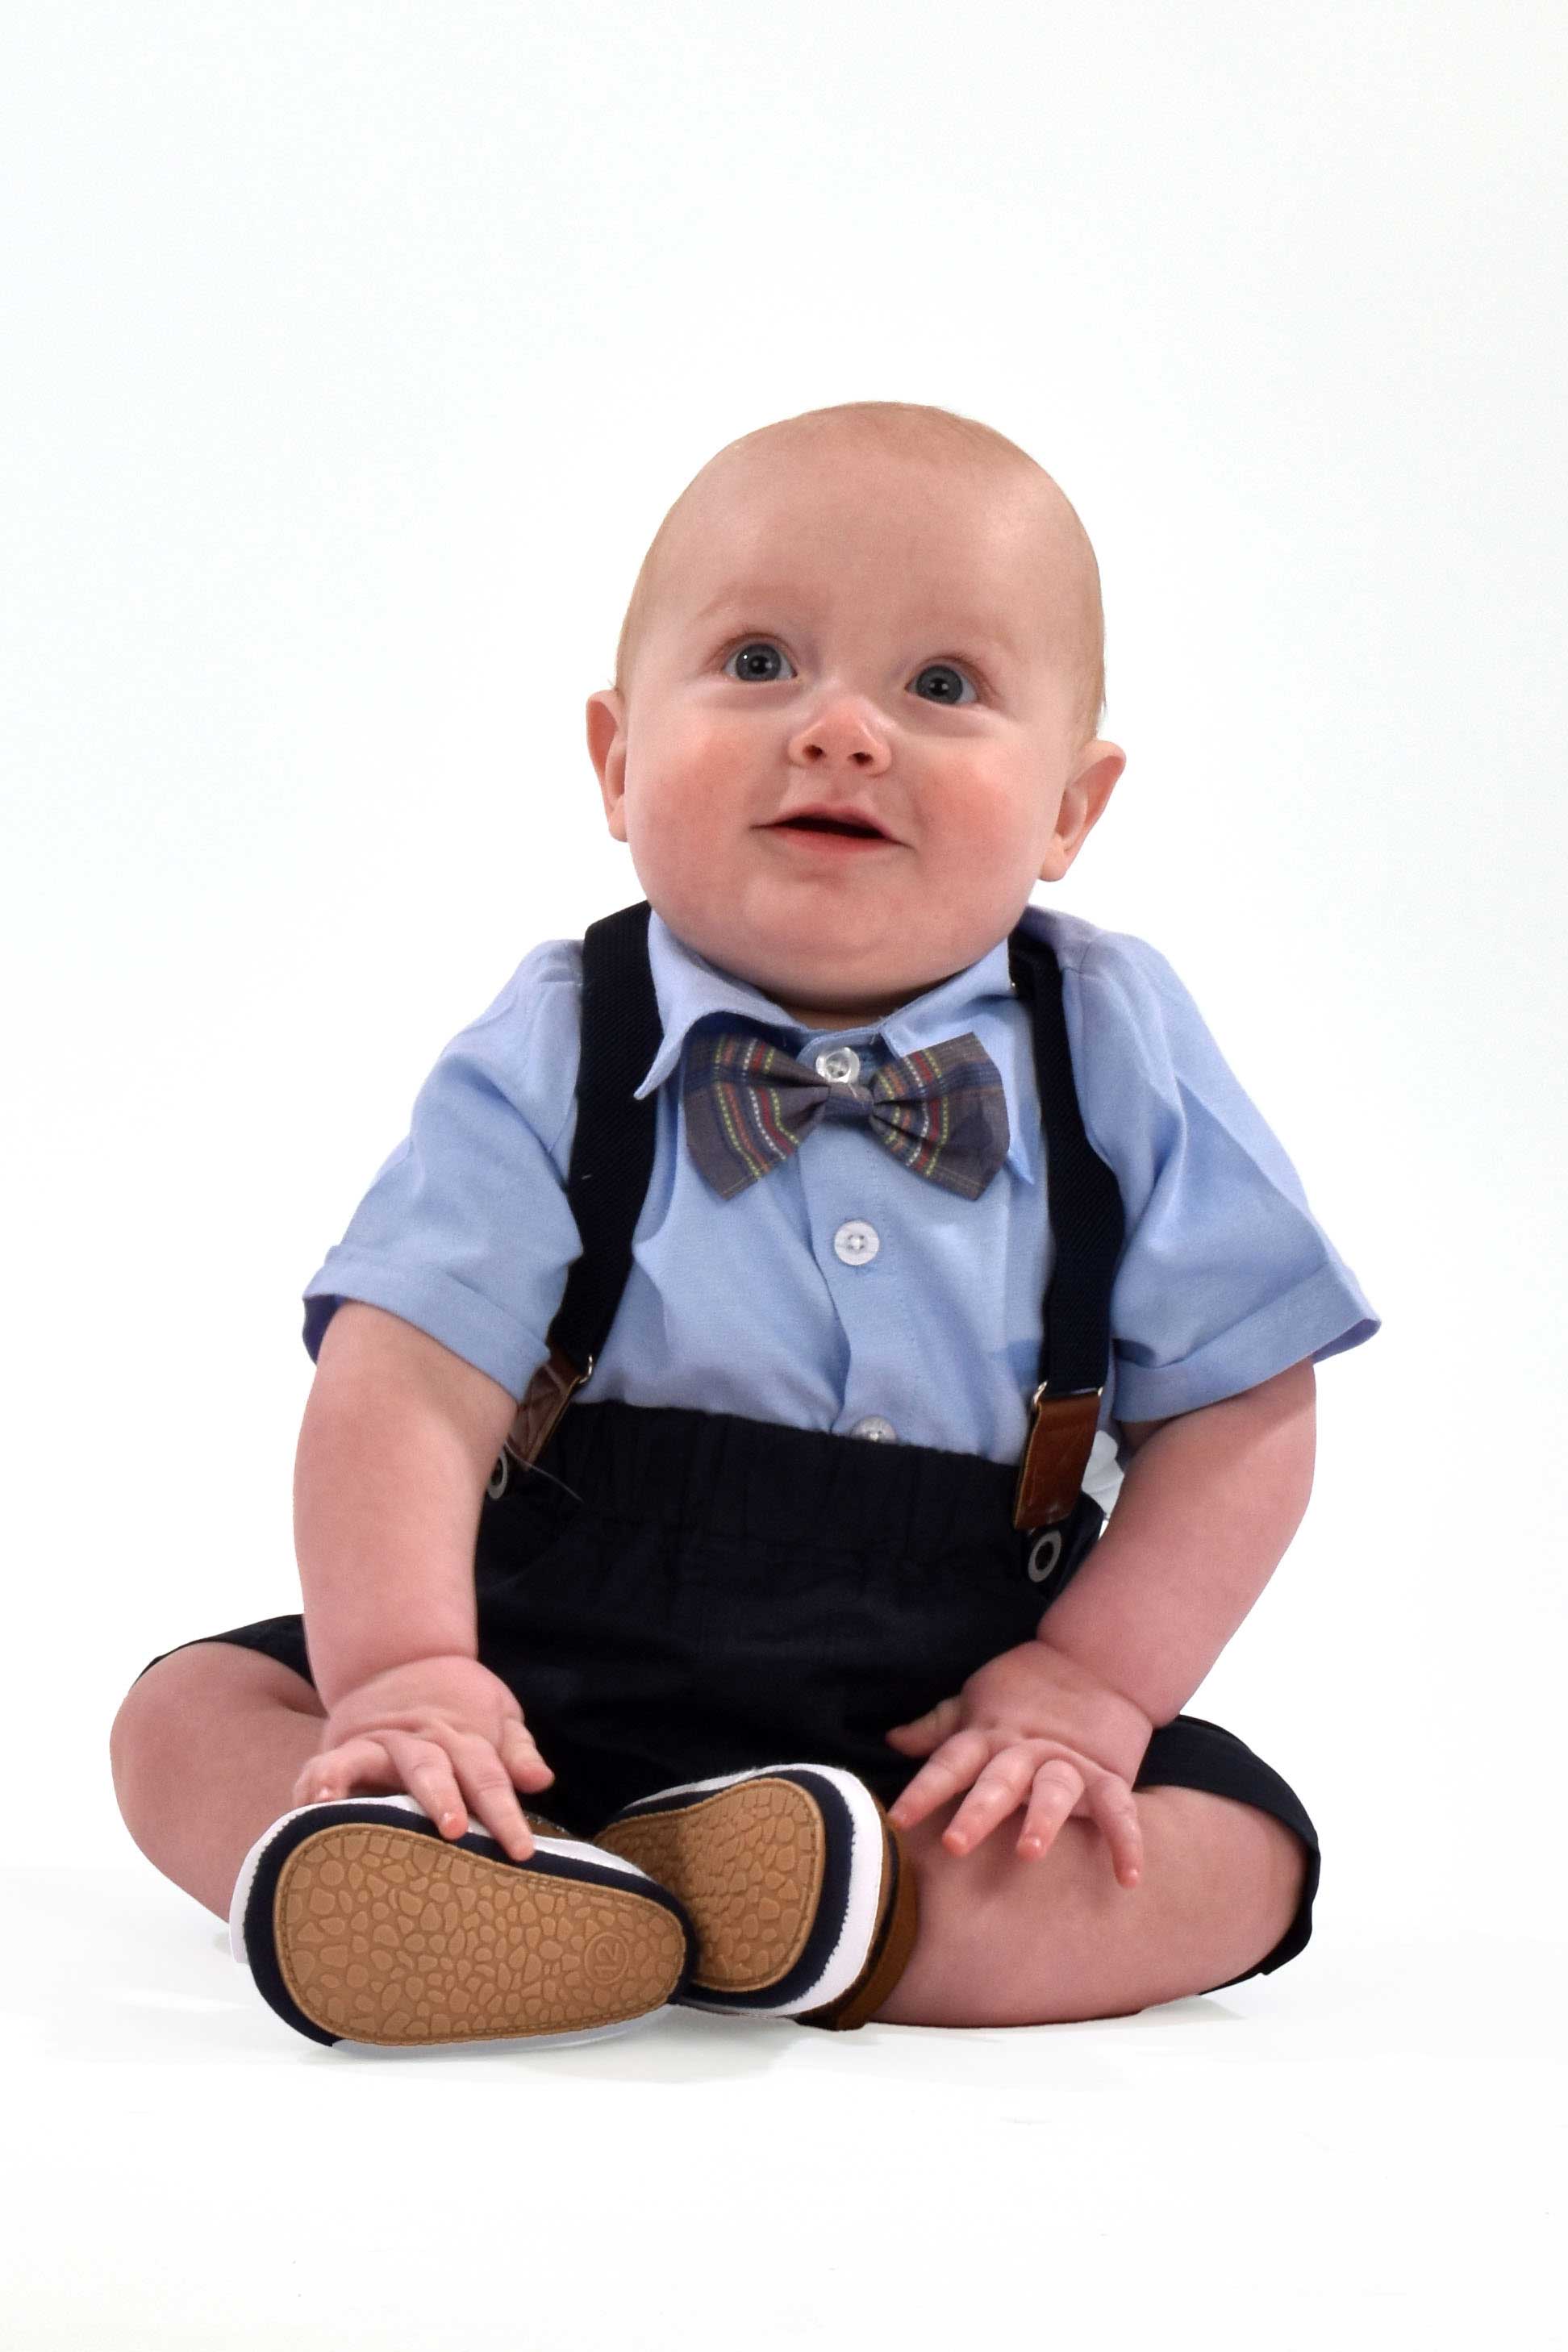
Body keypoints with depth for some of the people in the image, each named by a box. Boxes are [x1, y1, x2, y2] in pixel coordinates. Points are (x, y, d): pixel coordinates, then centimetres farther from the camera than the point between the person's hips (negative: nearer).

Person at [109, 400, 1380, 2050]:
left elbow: (1236, 1406, -1)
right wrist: (400, 1667, -33)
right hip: (557, 1691, 0)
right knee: (188, 1723, -17)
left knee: (1232, 1851, -22)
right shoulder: (549, 1063, -7)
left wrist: (1096, 1687, -12)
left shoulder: (1115, 1058, -4)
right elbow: (409, 1375, -17)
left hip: (949, 1727, 0)